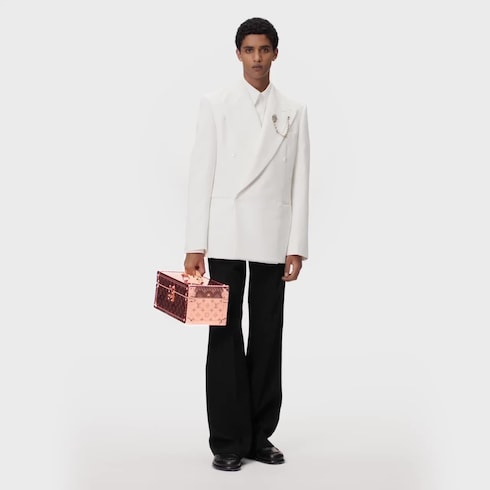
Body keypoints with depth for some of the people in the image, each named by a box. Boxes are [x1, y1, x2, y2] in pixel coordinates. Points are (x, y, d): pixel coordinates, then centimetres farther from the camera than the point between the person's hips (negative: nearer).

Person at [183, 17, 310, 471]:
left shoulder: (293, 111, 8)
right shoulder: (216, 104, 2)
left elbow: (300, 182, 6)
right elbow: (201, 175, -1)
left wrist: (296, 246, -1)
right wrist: (194, 245, -6)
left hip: (273, 238, 2)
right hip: (226, 235, -2)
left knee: (267, 336, 6)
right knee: (225, 335, 0)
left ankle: (260, 435, 15)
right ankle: (227, 441, 5)